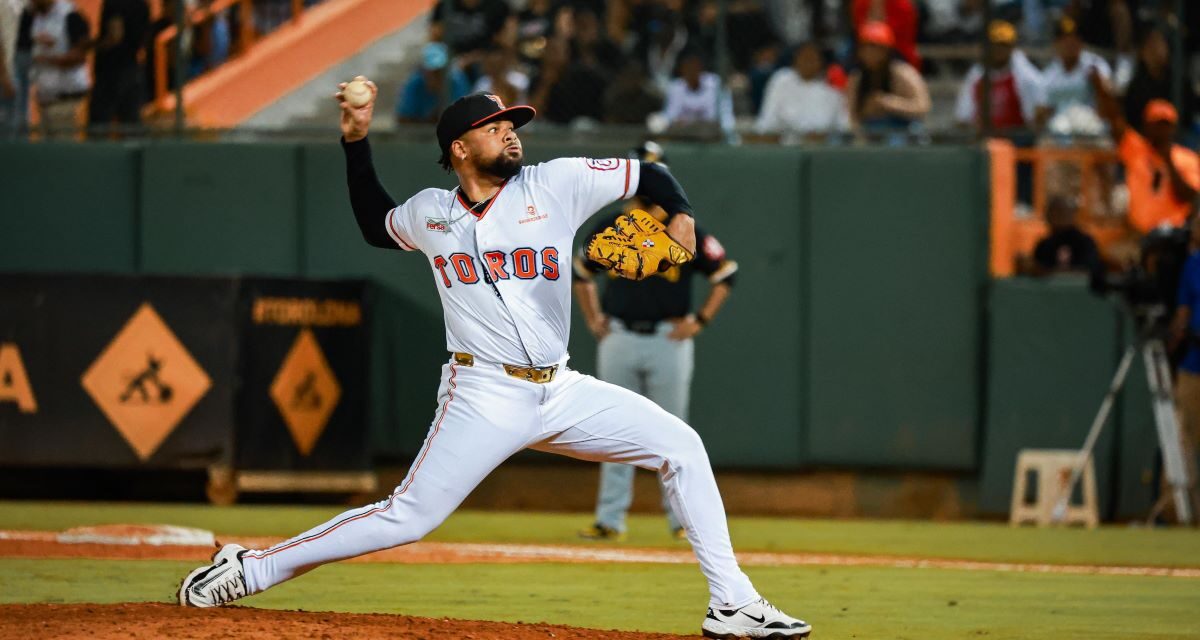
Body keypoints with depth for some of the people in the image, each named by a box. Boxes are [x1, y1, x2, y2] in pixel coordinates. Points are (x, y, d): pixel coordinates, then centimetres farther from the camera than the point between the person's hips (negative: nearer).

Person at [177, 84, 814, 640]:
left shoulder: (556, 184, 2)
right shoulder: (429, 214, 4)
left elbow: (651, 175, 6)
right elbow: (374, 226, 26)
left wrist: (680, 218, -15)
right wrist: (356, 143, 16)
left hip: (563, 391, 3)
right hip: (483, 396, -3)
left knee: (681, 447, -7)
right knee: (406, 518, -11)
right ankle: (251, 569, 0)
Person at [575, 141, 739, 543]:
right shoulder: (608, 230, 7)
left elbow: (724, 274, 3)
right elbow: (581, 273, 23)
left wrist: (700, 321, -2)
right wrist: (593, 320, 14)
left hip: (669, 340, -2)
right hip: (618, 340, 2)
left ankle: (680, 518, 7)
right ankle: (610, 520, 6)